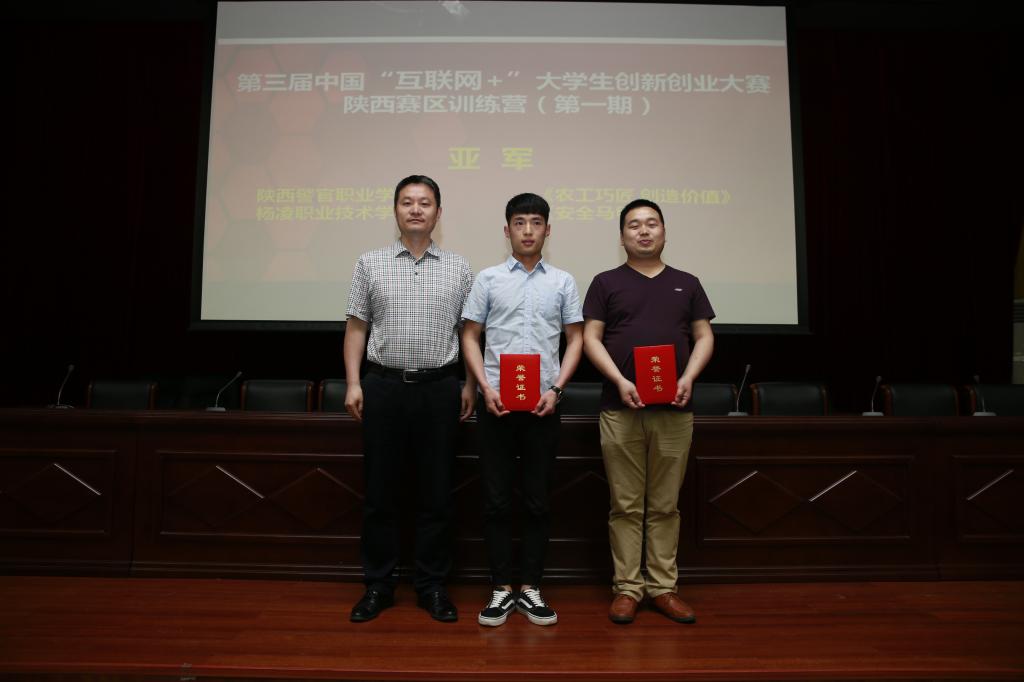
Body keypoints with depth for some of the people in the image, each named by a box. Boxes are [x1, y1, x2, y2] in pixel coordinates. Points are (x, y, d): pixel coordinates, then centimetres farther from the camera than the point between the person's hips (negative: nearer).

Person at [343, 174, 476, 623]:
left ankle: (432, 585, 20)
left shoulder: (458, 268, 7)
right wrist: (353, 383, -2)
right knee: (380, 490, 7)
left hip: (439, 388, 0)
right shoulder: (371, 264, 6)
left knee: (436, 491, 6)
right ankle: (378, 584, 21)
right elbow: (356, 326, 6)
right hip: (384, 385, 0)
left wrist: (471, 385, 2)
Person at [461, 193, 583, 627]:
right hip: (496, 401, 0)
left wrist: (556, 389, -6)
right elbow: (470, 337, 5)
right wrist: (485, 387, -8)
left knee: (536, 500, 7)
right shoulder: (488, 279, 5)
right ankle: (501, 589, 16)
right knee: (496, 499, 4)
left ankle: (530, 588, 20)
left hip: (543, 403, 1)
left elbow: (575, 340, 7)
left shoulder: (563, 282, 7)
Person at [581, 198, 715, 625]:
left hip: (673, 410, 2)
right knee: (626, 505, 4)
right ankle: (627, 587, 14)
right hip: (620, 409, -2)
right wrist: (620, 381, -13)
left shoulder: (686, 283, 15)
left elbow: (704, 336, 12)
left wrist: (688, 378, -6)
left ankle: (663, 586, 19)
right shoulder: (606, 282, 8)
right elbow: (591, 338, 1)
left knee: (665, 505, 8)